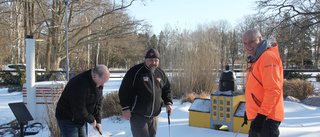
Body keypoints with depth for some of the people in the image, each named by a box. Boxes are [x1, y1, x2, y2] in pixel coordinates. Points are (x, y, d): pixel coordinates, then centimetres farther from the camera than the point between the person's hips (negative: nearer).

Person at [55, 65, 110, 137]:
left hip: (81, 119, 8)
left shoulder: (98, 83, -4)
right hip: (67, 119, -8)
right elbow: (78, 109, -29)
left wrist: (98, 121, -2)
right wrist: (91, 120, -15)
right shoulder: (80, 84, -32)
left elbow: (99, 102, 4)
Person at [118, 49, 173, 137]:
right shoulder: (135, 71, -10)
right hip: (138, 116, -6)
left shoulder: (161, 73, 8)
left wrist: (168, 103, 4)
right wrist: (125, 108, -12)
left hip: (154, 116, 6)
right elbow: (124, 90, -8)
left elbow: (166, 90, 19)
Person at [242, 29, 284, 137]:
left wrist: (261, 115, -23)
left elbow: (273, 90, -22)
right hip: (257, 117, 10)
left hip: (266, 118, -10)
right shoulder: (256, 59, 16)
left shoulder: (268, 56, -15)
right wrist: (248, 111, 23)